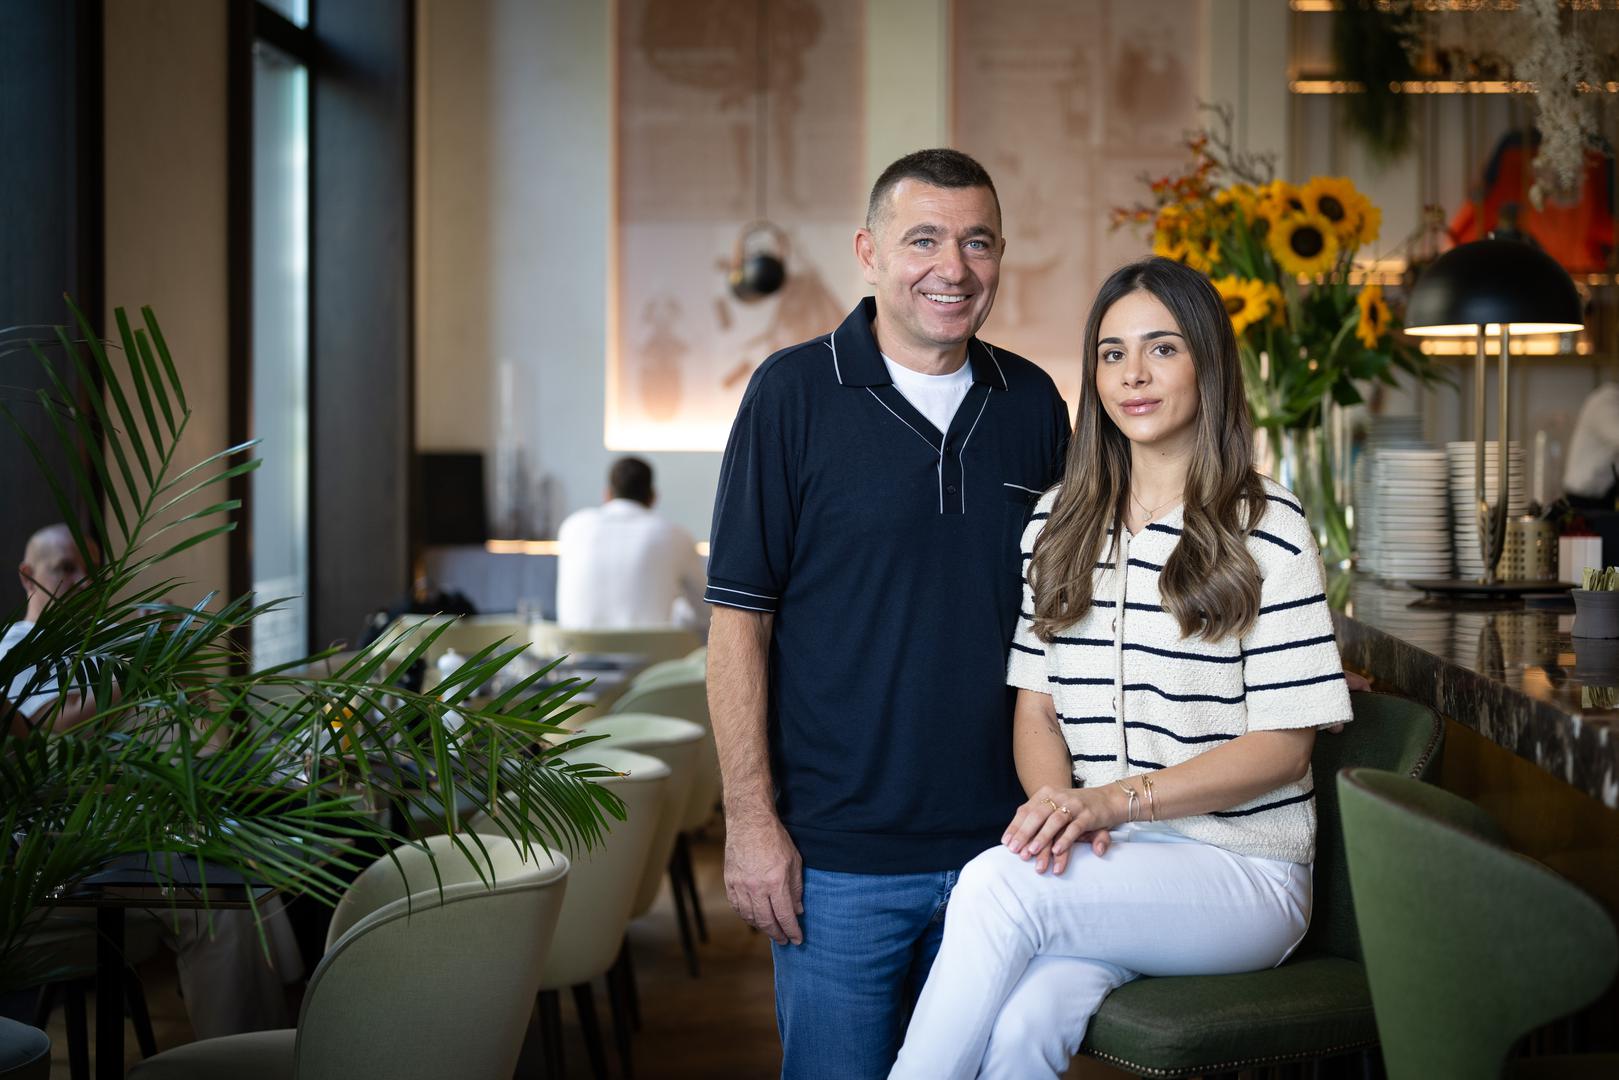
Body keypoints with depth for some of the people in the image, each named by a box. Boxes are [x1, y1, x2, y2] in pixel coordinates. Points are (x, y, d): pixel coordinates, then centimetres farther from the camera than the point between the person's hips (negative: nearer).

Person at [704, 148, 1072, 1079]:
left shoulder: (1035, 403, 6)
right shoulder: (794, 393, -5)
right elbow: (739, 617, -6)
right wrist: (752, 820, -10)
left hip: (999, 848, 4)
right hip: (839, 854, -4)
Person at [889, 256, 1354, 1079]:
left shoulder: (1267, 531, -3)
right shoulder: (1059, 523, 14)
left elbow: (1282, 746, -6)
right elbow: (1035, 706, 13)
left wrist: (1116, 800, -17)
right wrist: (1056, 802, -10)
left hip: (1240, 869, -3)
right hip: (1097, 860, 3)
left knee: (997, 885, -31)